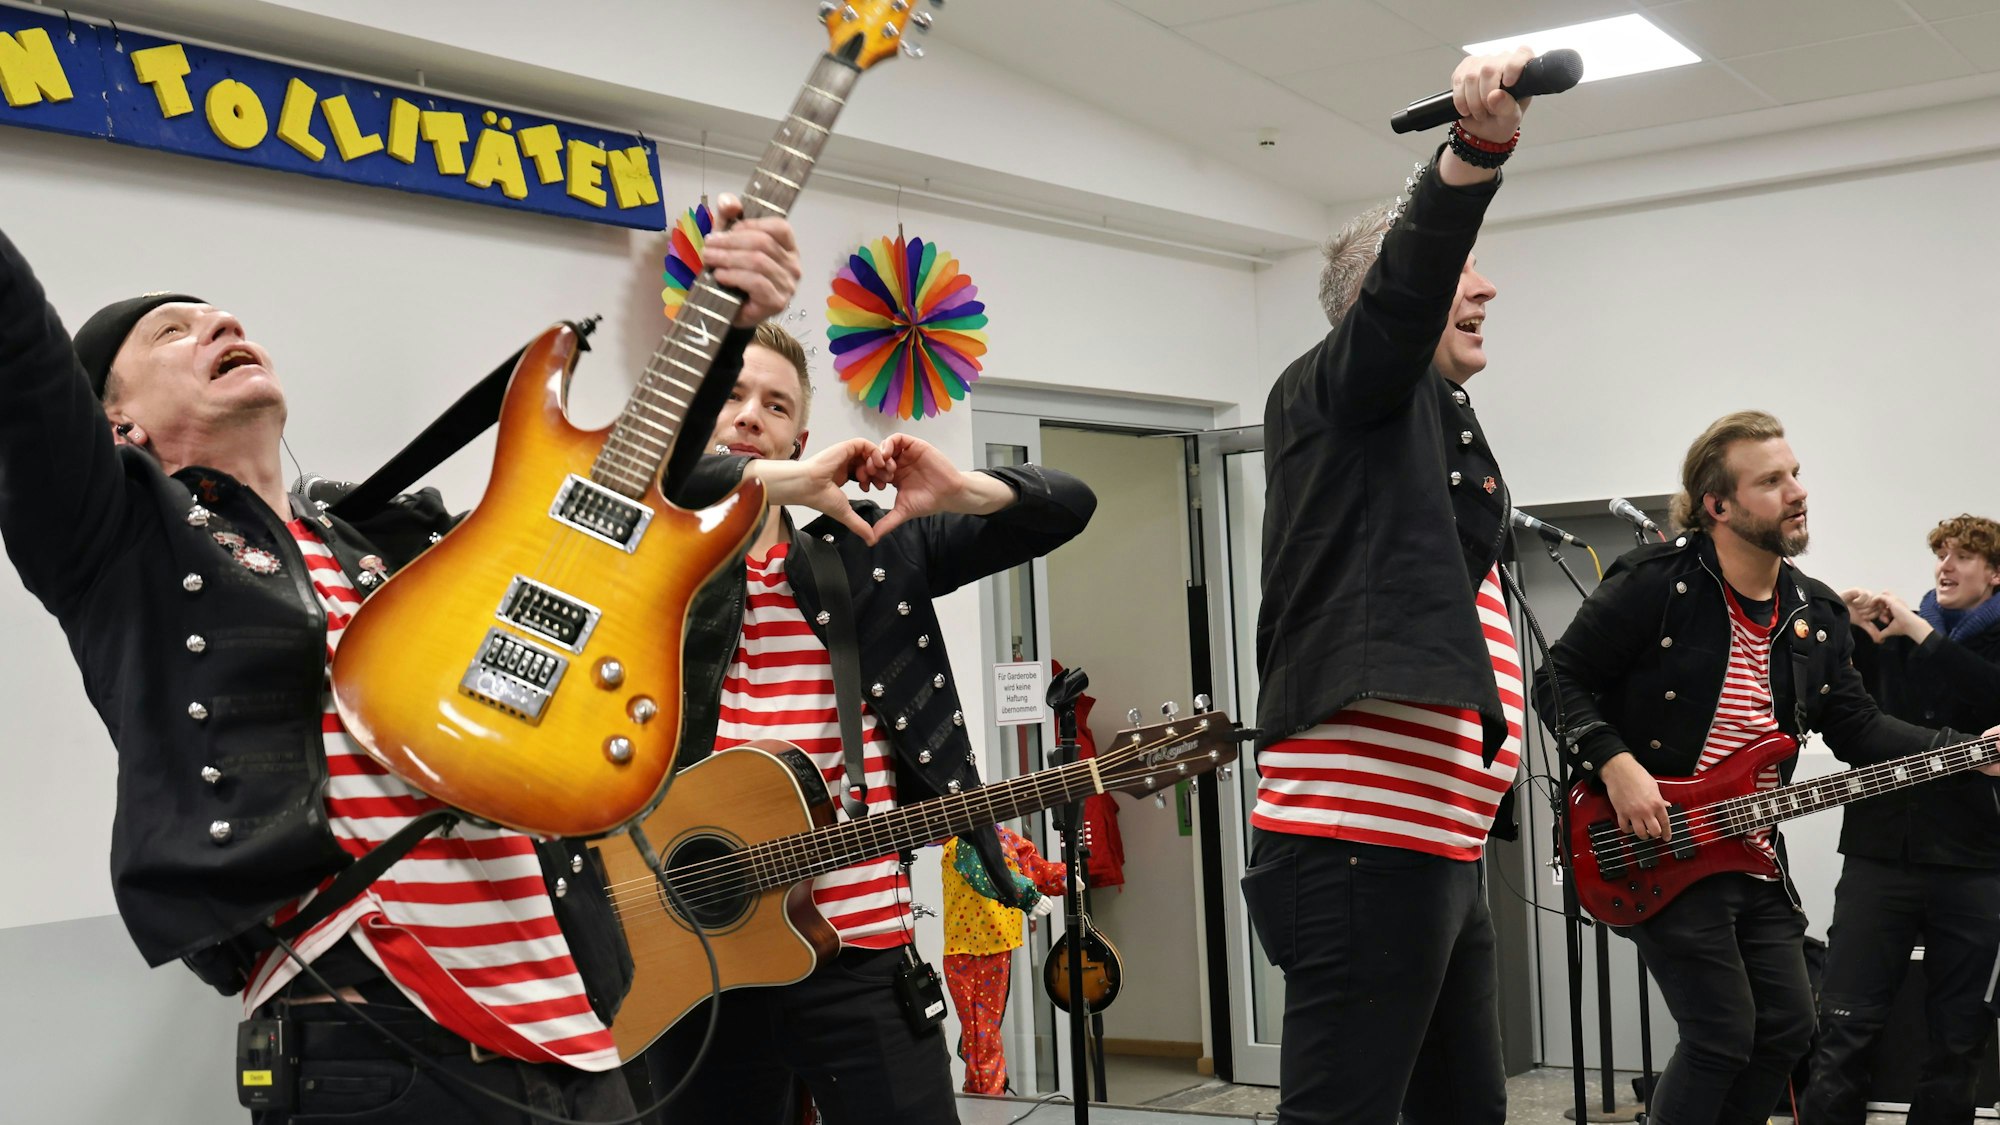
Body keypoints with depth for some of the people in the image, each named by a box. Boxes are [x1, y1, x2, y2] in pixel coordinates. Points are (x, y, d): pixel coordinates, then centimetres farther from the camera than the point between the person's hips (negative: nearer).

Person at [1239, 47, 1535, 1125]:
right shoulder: (1336, 391, -3)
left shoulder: (1440, 426, 25)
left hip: (1440, 845, 10)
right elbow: (1402, 292, -23)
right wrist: (1470, 157, -38)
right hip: (1362, 842, -10)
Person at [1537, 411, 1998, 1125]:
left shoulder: (1817, 614, 8)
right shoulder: (1655, 583, -13)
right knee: (1724, 1037, -8)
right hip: (1656, 851, -7)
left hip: (1753, 855, 7)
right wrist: (1616, 765, -23)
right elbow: (1562, 680, -10)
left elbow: (1856, 727, 11)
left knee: (1786, 1029, 10)